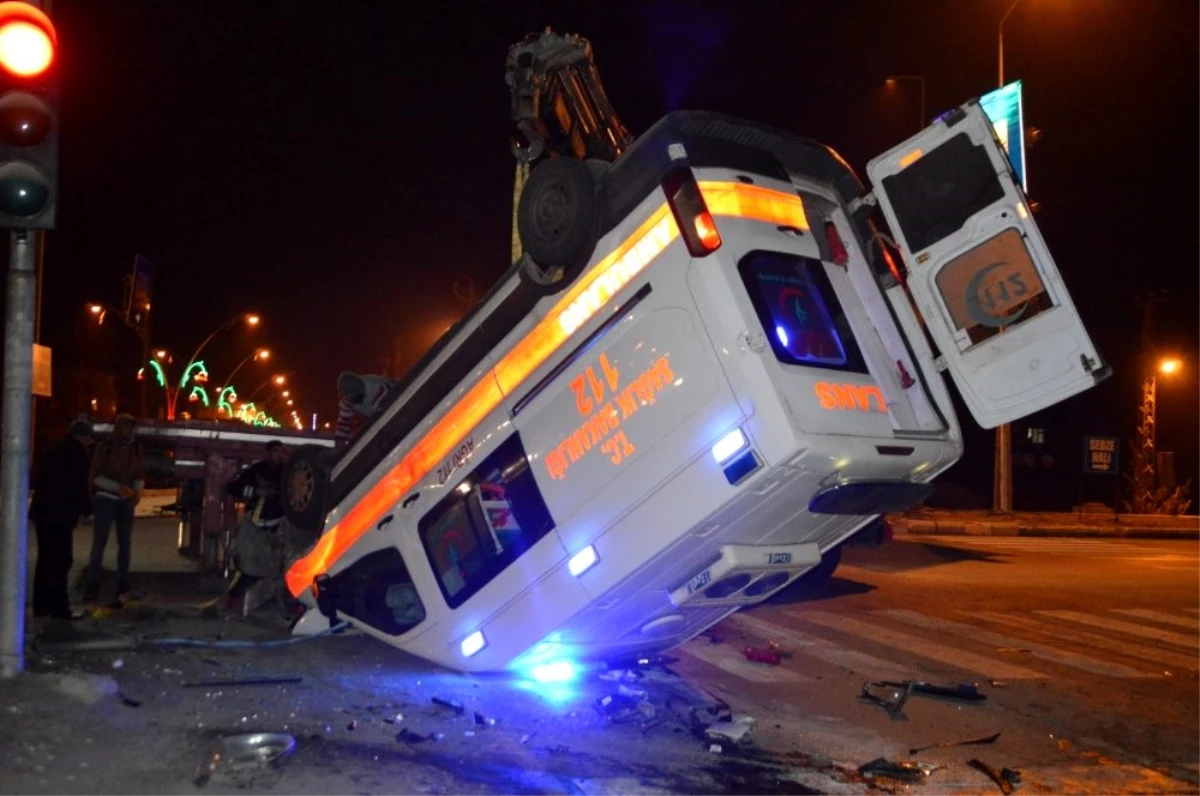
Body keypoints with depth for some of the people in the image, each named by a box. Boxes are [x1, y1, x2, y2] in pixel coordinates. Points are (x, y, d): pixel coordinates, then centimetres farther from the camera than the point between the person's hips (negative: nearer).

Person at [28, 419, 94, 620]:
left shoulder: (56, 449, 17)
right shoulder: (76, 452, -10)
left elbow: (40, 479, 22)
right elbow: (78, 485, -14)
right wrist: (86, 508, 0)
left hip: (43, 511, 9)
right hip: (59, 514, -9)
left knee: (46, 559, 14)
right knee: (60, 560, -7)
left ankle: (41, 605, 19)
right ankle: (59, 608, -8)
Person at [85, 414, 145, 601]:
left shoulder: (135, 449, 4)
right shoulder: (104, 447, -6)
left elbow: (140, 475, 8)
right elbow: (96, 476, -9)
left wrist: (138, 491, -14)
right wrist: (119, 488, -21)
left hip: (126, 501, 4)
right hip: (106, 499, -4)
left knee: (125, 542, 5)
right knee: (99, 542, -5)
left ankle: (123, 585, 12)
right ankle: (92, 585, -2)